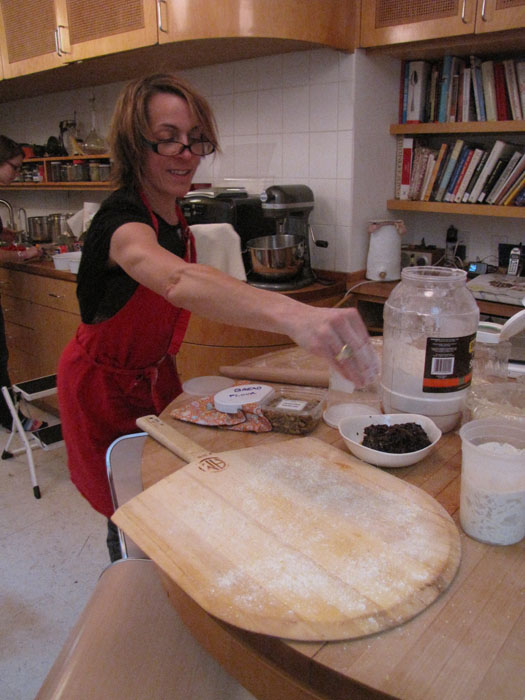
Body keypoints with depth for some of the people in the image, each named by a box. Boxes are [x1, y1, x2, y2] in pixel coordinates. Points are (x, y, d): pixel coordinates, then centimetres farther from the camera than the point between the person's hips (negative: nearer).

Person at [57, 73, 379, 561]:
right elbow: (179, 281, -55)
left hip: (156, 376, 7)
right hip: (105, 388, -7)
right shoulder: (121, 218, -30)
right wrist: (293, 315, -71)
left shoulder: (174, 218, -3)